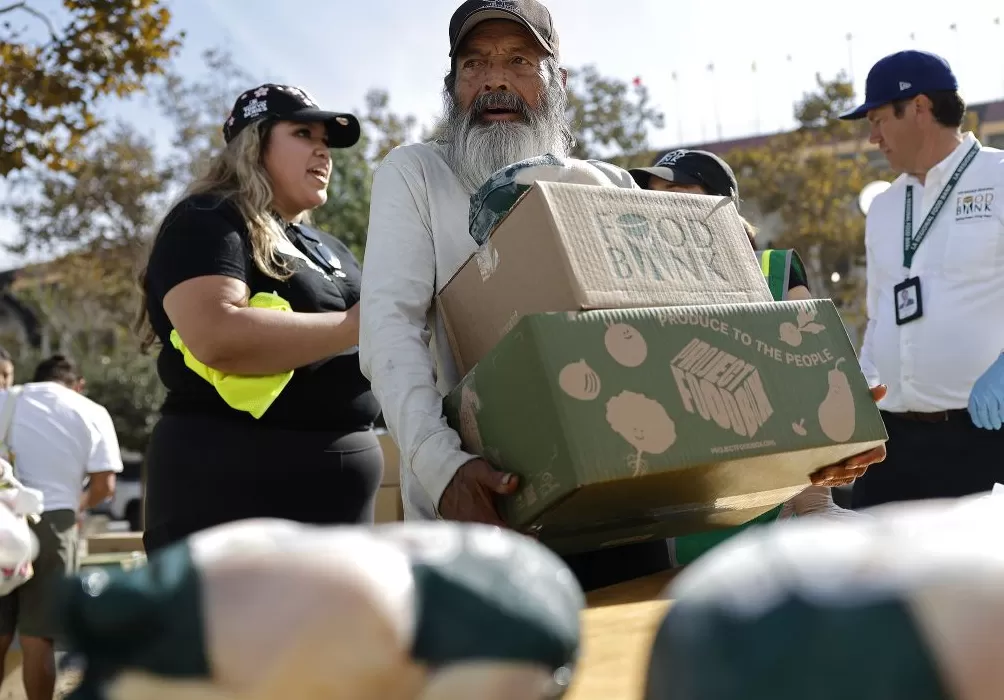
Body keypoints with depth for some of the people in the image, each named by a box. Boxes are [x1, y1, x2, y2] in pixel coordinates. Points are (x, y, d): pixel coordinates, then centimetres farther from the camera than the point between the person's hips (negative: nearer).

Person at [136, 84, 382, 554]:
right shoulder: (207, 223, -4)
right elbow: (218, 337, -22)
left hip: (340, 493, 8)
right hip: (236, 489, -8)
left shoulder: (327, 249, 21)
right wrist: (355, 325, -16)